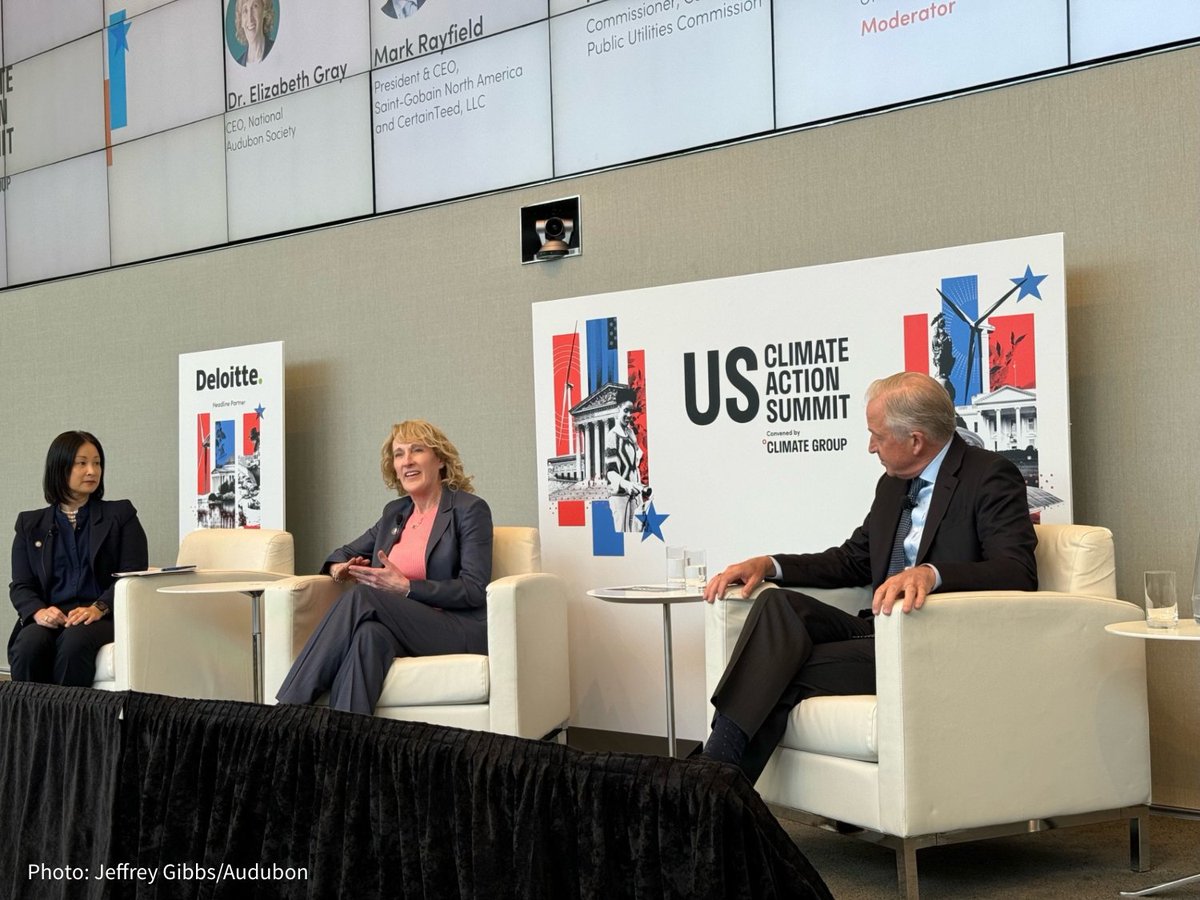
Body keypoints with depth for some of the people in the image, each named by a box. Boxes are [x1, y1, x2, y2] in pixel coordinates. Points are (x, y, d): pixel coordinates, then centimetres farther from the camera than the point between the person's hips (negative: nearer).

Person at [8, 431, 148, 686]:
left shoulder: (121, 515, 13)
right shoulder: (30, 524, 20)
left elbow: (133, 575, 1)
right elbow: (20, 586, 11)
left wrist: (98, 608, -17)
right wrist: (39, 611, -13)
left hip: (104, 617, -2)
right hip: (50, 619, 2)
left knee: (75, 640, -35)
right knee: (28, 645, -32)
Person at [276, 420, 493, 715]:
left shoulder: (469, 509, 0)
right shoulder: (395, 512, 20)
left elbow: (475, 591, -8)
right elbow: (346, 553, 30)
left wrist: (405, 587, -17)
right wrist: (339, 568, 3)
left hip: (460, 629, -5)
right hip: (405, 624, 5)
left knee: (360, 597, -28)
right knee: (369, 635, -35)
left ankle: (288, 708, -31)